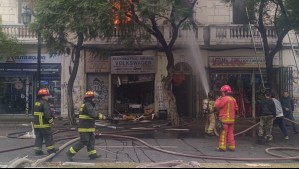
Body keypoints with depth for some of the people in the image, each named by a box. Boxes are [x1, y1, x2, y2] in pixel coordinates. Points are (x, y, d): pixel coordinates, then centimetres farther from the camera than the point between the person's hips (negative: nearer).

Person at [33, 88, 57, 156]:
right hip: (44, 124, -8)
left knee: (38, 137, 11)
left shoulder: (36, 103, 14)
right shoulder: (45, 103, -16)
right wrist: (51, 121, -14)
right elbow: (47, 114, -23)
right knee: (48, 137, 4)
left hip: (36, 124, 8)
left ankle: (38, 150, 10)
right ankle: (51, 149, 11)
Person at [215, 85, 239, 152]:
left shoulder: (224, 99, -15)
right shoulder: (233, 99, 7)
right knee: (230, 133, 12)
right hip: (232, 119, 7)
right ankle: (232, 147, 15)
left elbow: (217, 105, -10)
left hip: (224, 119, -7)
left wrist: (218, 99, 3)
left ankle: (222, 147, 0)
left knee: (223, 133, -2)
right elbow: (236, 108, 15)